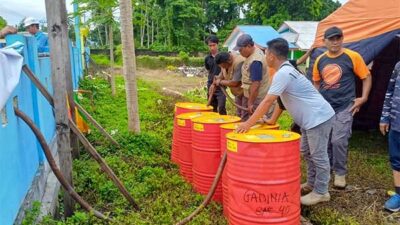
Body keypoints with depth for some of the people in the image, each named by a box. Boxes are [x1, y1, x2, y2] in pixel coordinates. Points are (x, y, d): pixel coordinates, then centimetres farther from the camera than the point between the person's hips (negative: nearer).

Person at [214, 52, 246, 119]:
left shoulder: (239, 62, -30)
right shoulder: (225, 62, -2)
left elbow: (234, 83, -30)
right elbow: (223, 75, 14)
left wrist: (220, 82, -15)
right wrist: (219, 79, -10)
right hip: (238, 92, 9)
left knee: (245, 116, -8)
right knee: (238, 114, 15)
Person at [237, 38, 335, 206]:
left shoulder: (283, 73, -22)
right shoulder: (285, 70, 11)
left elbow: (267, 101, -25)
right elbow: (280, 99, 17)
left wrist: (248, 123, -22)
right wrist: (272, 120, 17)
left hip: (318, 117, -11)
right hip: (311, 118, 11)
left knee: (318, 155, 0)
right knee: (307, 151, 20)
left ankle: (321, 192, 11)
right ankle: (312, 183, 33)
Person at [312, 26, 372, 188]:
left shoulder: (352, 57, -7)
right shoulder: (320, 60, 4)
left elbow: (366, 77, 1)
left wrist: (363, 98, -7)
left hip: (344, 107, -4)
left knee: (339, 140, -12)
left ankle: (340, 173, 9)